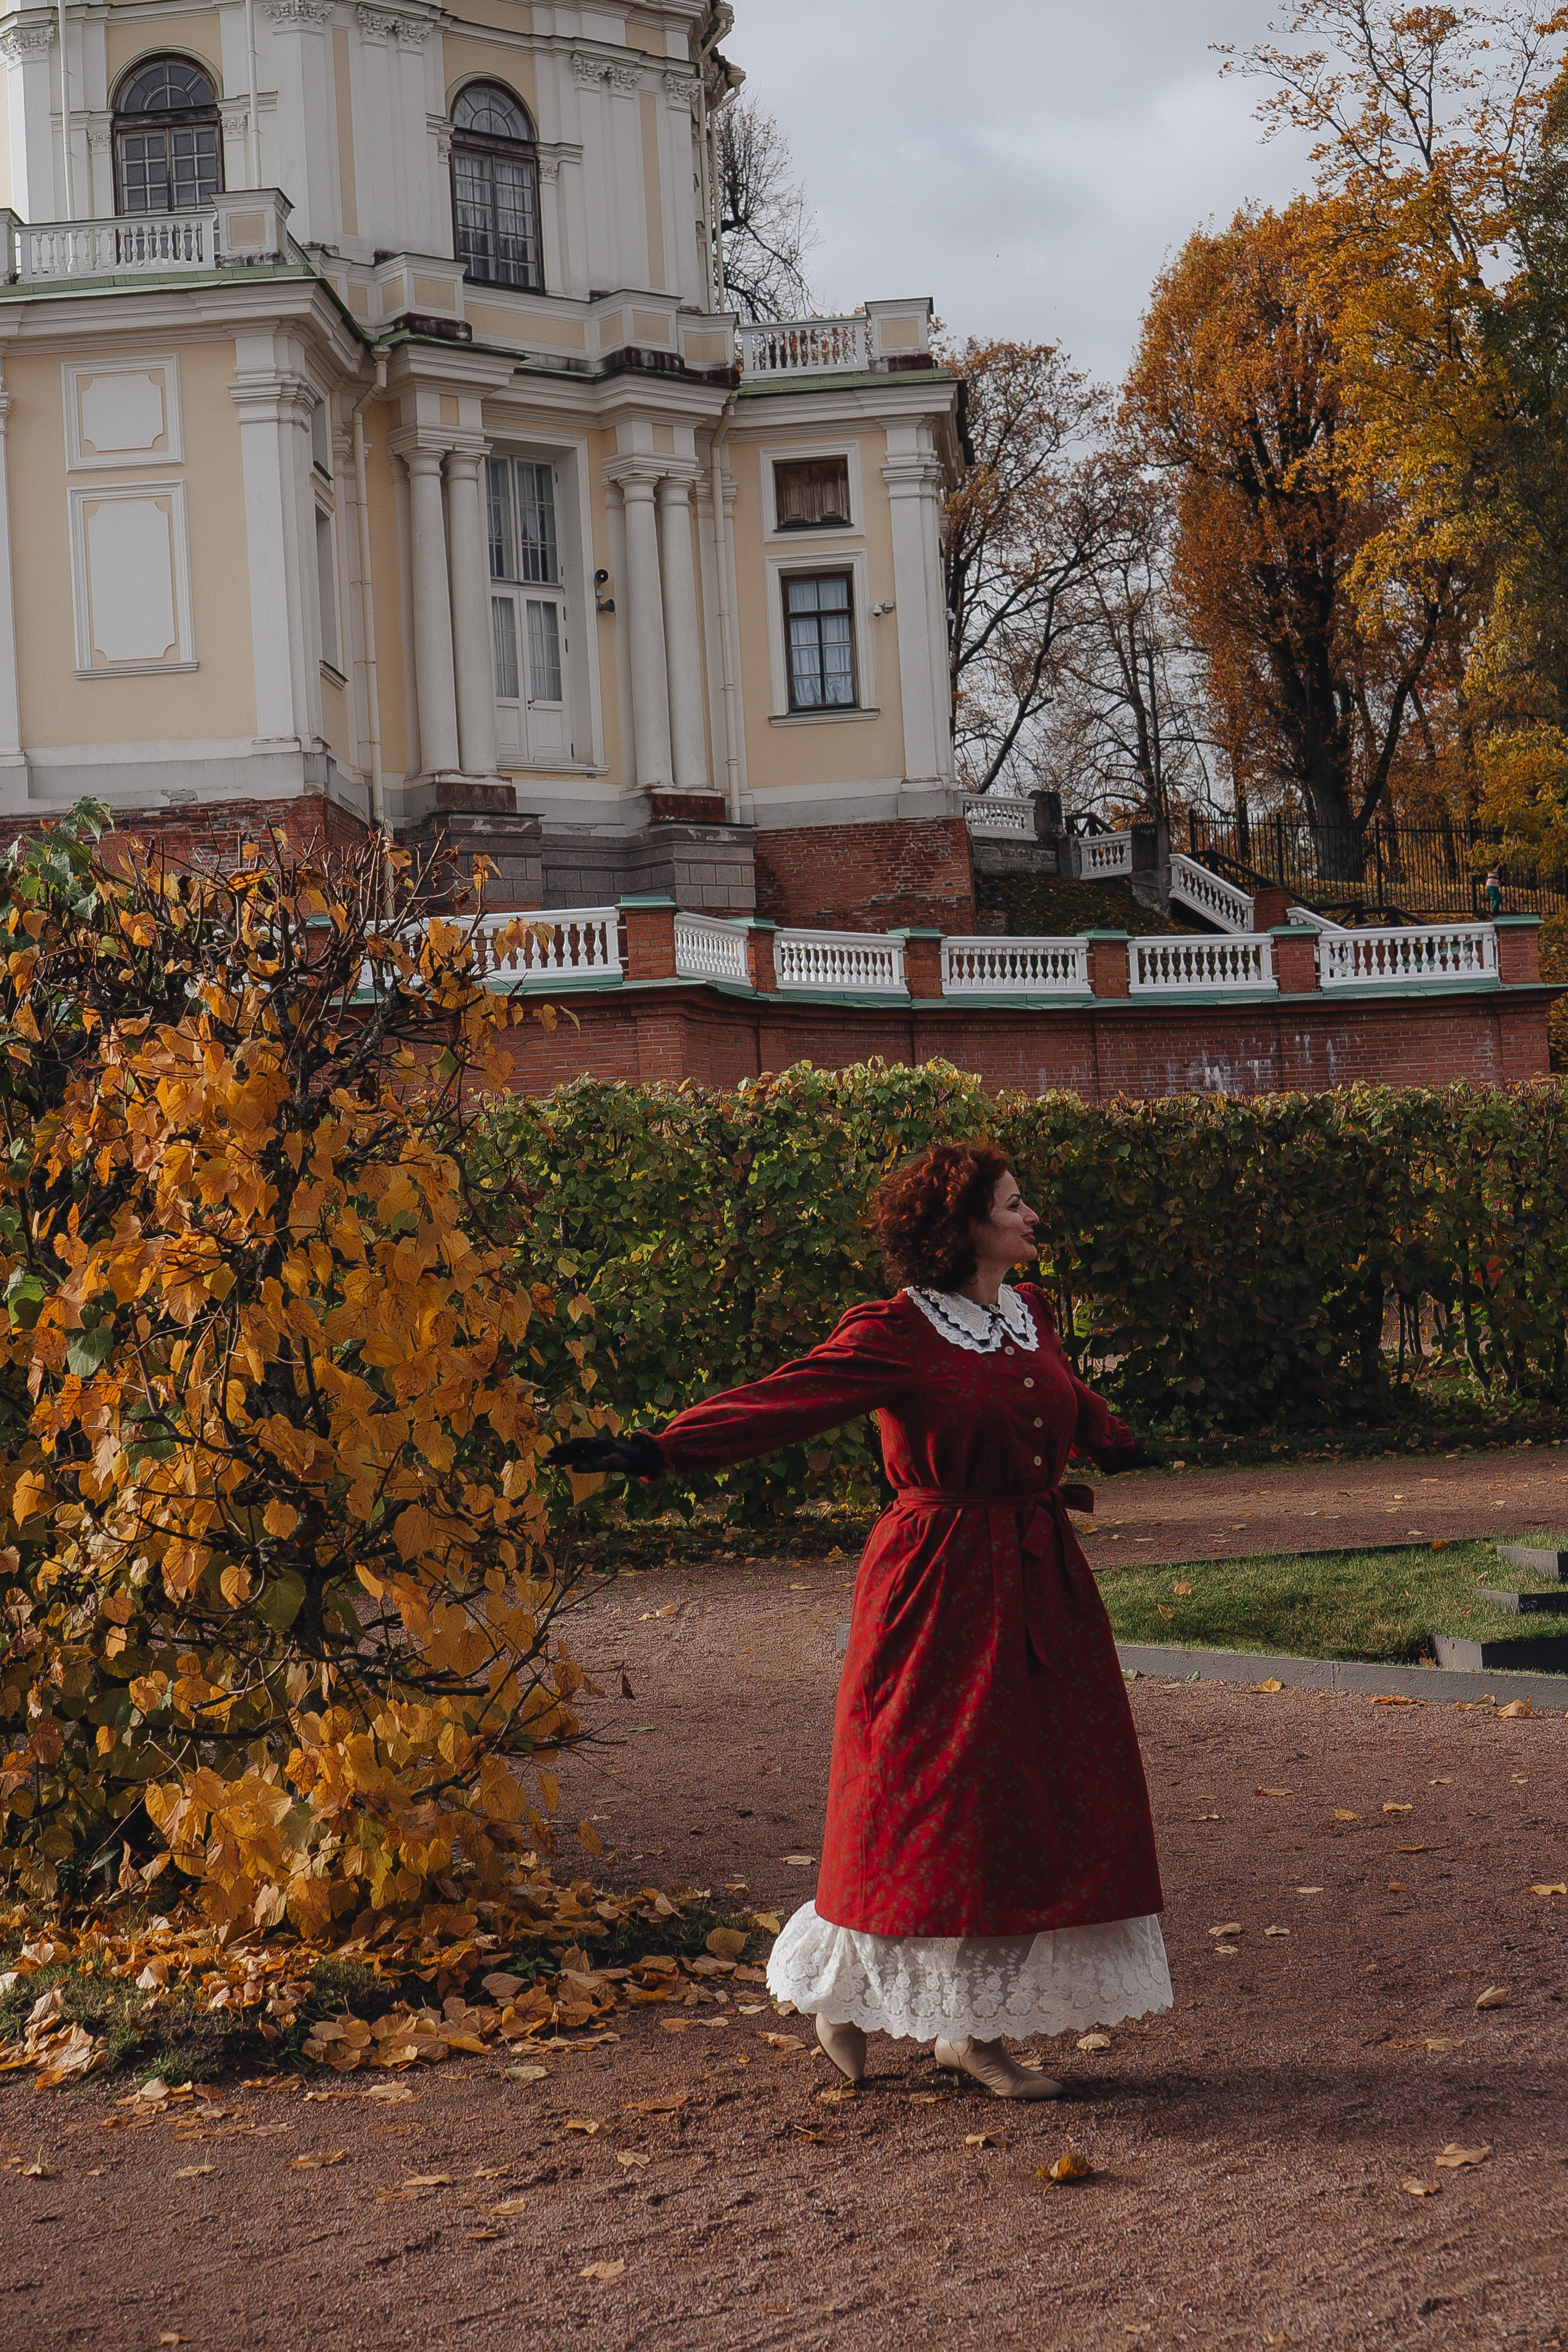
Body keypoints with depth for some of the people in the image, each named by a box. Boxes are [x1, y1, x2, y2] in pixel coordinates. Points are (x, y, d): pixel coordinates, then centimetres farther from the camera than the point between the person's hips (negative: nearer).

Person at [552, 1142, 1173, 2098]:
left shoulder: (1030, 1315, 10)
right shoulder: (896, 1335, -12)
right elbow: (787, 1397, -22)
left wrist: (1120, 1443, 52)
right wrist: (660, 1449, -34)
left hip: (1041, 1583, 7)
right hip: (941, 1588, -7)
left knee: (1033, 1804, 6)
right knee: (923, 1801, -3)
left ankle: (976, 2028, 15)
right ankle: (841, 1993, 17)